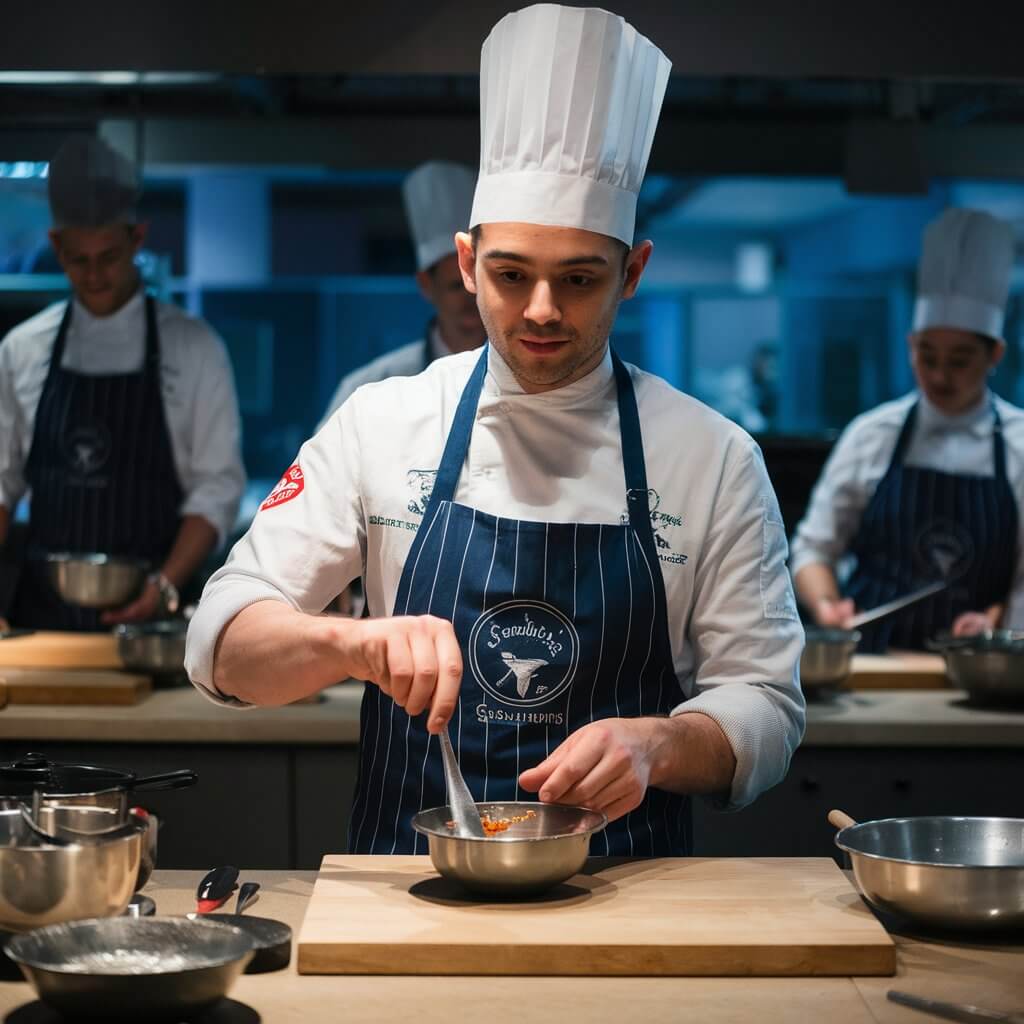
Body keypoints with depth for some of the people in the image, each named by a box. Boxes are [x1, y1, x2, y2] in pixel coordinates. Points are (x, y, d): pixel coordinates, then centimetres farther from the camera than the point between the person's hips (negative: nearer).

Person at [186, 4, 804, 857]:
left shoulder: (715, 457, 1)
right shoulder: (381, 426, 3)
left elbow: (763, 706, 3)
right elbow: (225, 643, 0)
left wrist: (656, 745, -19)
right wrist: (354, 643, -21)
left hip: (623, 900, 1)